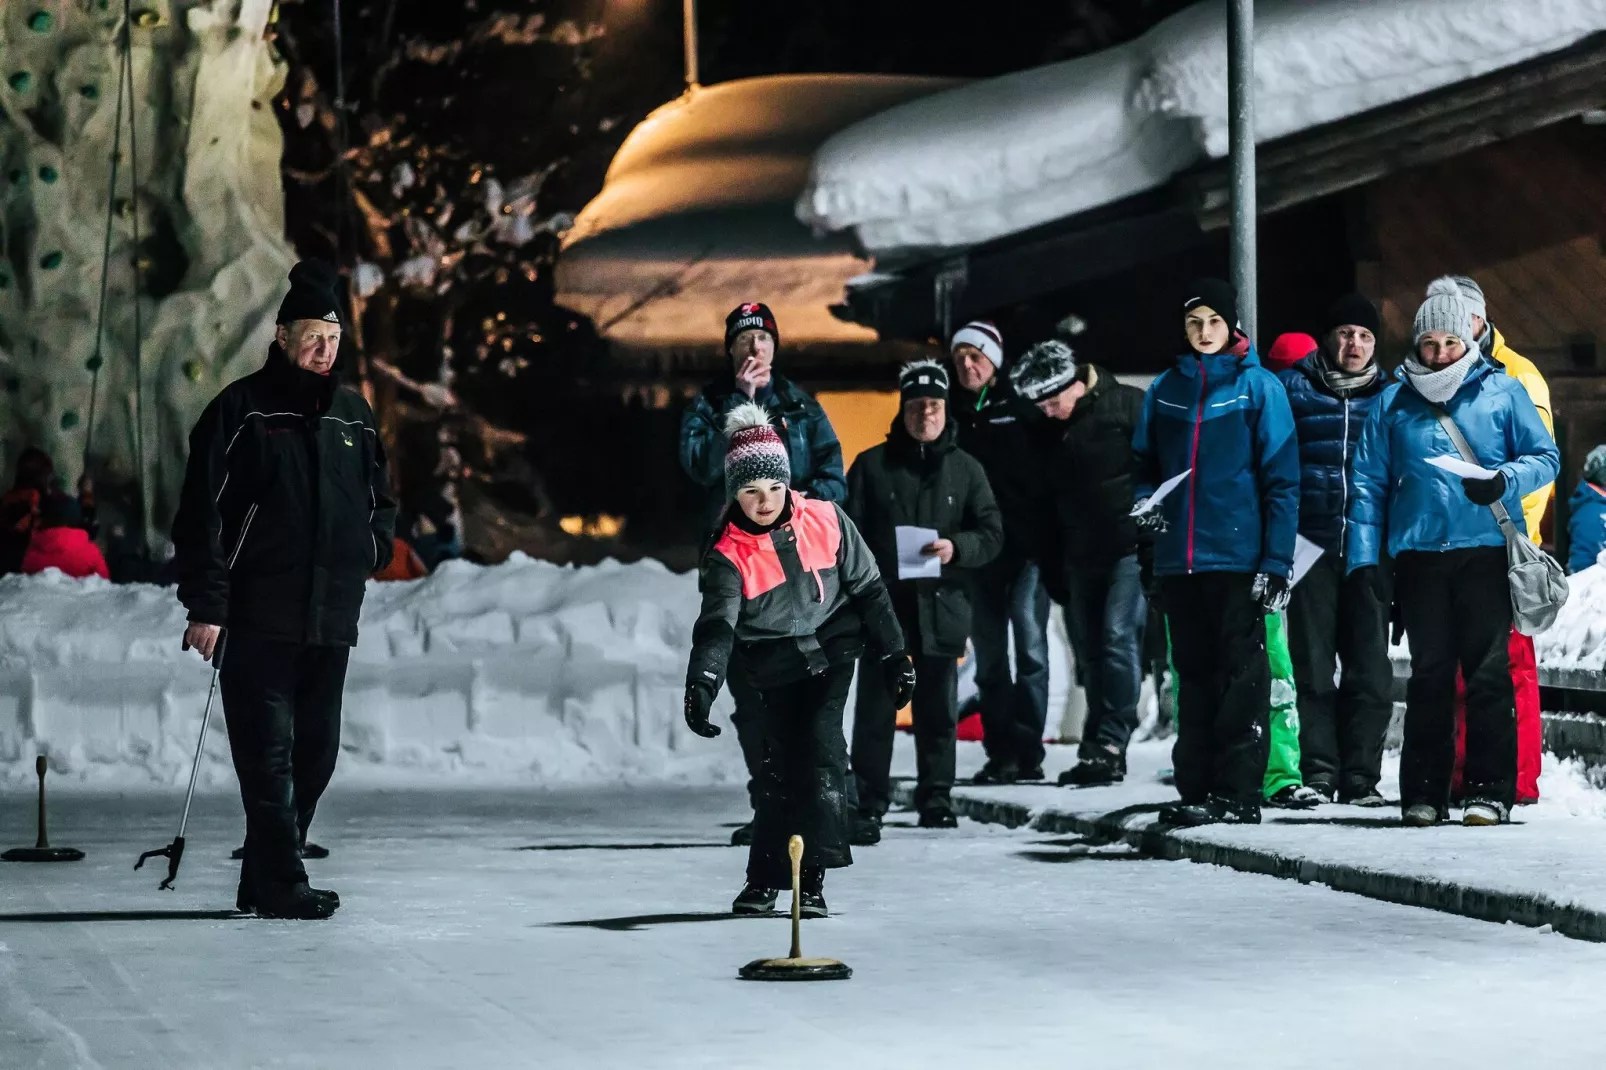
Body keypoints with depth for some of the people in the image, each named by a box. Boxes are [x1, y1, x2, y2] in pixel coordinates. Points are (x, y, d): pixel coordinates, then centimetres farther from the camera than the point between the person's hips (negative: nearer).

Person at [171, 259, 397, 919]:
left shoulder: (354, 415, 13)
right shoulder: (243, 409, -3)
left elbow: (381, 501, 26)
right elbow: (201, 512, -6)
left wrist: (369, 554, 7)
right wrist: (205, 604, -12)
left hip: (332, 618, 6)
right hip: (257, 616, -6)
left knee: (315, 752, 8)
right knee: (269, 752, -8)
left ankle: (264, 880, 17)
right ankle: (280, 885, -7)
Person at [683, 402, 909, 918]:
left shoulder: (826, 522, -11)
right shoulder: (728, 555, -14)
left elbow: (868, 589, -1)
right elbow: (717, 624, -24)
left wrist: (893, 656, 2)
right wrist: (701, 685, -41)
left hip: (832, 650, 0)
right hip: (775, 667, 0)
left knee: (819, 748, -15)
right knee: (780, 764, 0)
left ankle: (813, 876, -13)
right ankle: (764, 880, 14)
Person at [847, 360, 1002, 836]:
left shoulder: (965, 468, 8)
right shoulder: (872, 466, 4)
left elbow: (991, 533, 7)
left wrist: (957, 548, -14)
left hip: (943, 606, 2)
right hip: (883, 604, -2)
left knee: (938, 709, 9)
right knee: (876, 708, -3)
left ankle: (935, 798, 20)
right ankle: (869, 805, 0)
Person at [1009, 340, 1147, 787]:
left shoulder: (1127, 406, -6)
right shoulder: (1047, 433, 12)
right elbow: (1047, 502, 18)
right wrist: (1055, 567, 15)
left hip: (1131, 546, -7)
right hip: (1081, 556, 7)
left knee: (1118, 637, -15)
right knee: (1089, 650, 7)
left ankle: (1109, 746, -17)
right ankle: (1099, 750, 12)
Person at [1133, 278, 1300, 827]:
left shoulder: (1258, 386, -1)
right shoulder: (1165, 390, 11)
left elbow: (1281, 479, -4)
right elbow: (1146, 462, 22)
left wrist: (1276, 560, -10)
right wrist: (1145, 499, -1)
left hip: (1239, 555, -5)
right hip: (1179, 556, 5)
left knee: (1241, 672, -3)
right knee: (1194, 673, 8)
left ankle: (1238, 791, -3)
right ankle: (1195, 789, 12)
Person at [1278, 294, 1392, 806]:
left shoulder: (1390, 395, 11)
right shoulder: (1293, 388, 6)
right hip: (1311, 547, -1)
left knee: (1370, 670, 1)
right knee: (1313, 667, 0)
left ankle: (1361, 777, 6)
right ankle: (1318, 773, 6)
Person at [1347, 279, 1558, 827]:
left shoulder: (1502, 392, 5)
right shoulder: (1393, 402, 11)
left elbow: (1545, 457, 5)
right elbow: (1369, 483, 10)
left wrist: (1504, 480, -15)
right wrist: (1364, 556, 2)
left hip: (1487, 550, -2)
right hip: (1419, 555, 2)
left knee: (1488, 673, -3)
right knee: (1428, 675, 5)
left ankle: (1491, 789, 1)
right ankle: (1424, 791, 9)